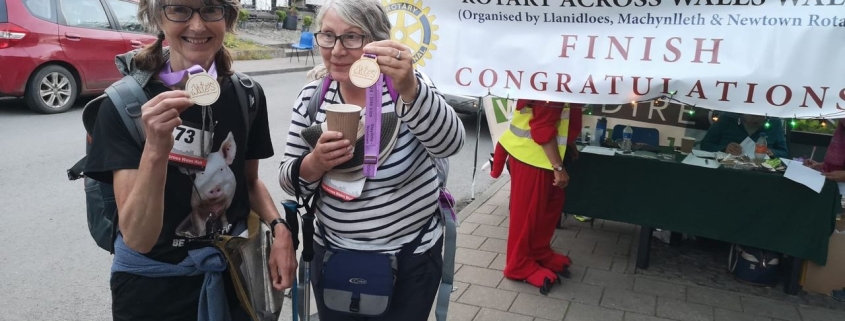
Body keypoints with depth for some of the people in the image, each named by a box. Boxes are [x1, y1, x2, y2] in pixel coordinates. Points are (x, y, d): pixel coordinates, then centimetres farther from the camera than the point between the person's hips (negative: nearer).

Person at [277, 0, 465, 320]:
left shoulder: (404, 84, -13)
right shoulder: (312, 95, -4)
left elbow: (449, 144, -29)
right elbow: (289, 179, -1)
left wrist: (409, 89, -45)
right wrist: (315, 164, -23)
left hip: (410, 259, -2)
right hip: (332, 256, 3)